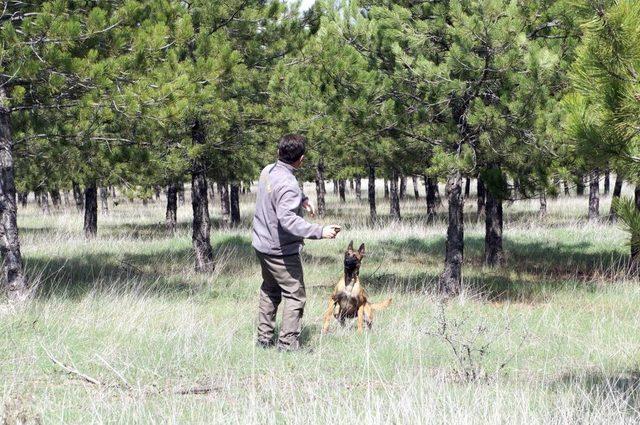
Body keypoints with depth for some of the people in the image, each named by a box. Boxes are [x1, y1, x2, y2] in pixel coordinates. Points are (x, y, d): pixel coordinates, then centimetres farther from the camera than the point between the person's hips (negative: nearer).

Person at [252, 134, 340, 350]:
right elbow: (288, 219, -37)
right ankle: (288, 343, -4)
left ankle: (264, 337, 29)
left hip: (262, 244, 9)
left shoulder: (267, 171, 1)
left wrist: (302, 198, 19)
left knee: (269, 291, 23)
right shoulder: (288, 185, -27)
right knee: (295, 296, -2)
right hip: (281, 250, -9)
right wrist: (319, 231, -40)